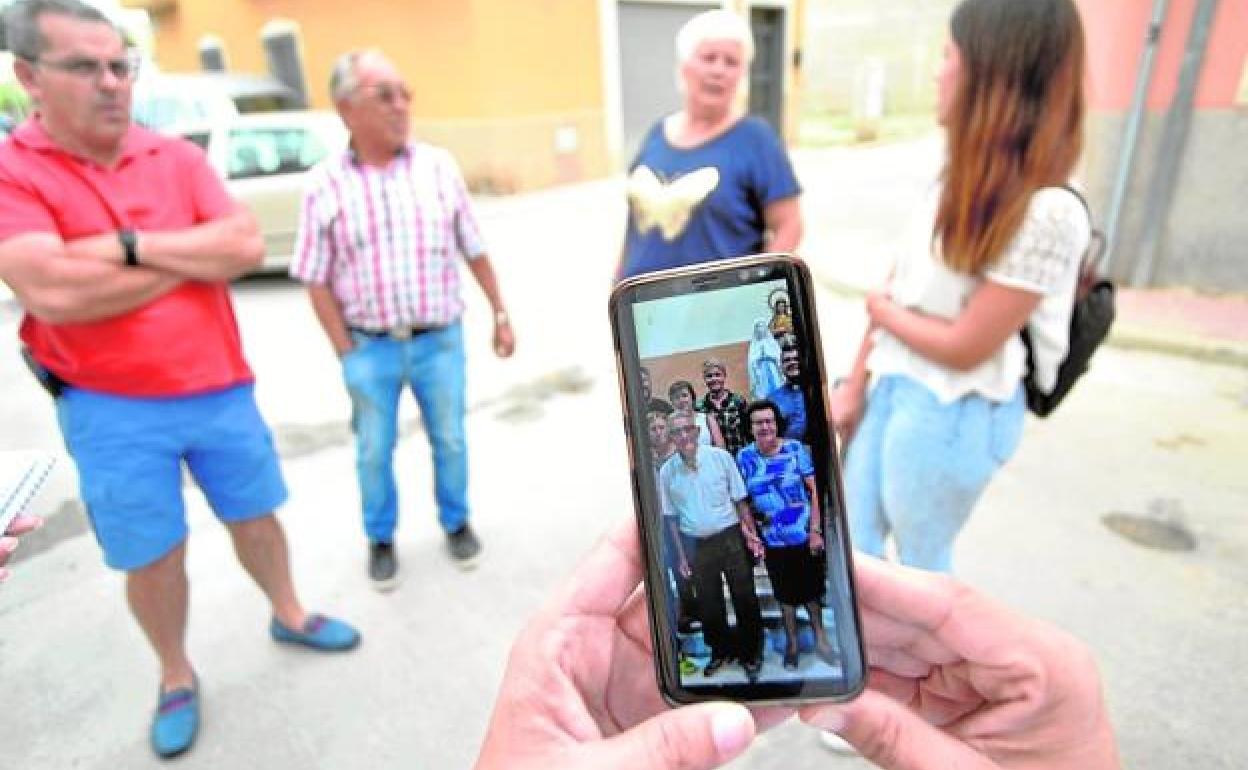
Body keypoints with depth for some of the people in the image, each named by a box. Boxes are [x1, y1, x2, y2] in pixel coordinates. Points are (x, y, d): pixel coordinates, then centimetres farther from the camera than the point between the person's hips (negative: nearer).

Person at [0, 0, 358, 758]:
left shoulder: (178, 158, 2)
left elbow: (248, 245, -11)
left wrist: (128, 246, -18)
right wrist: (194, 258, -14)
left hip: (221, 389, 3)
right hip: (113, 412, -2)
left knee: (255, 517, 18)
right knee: (153, 556, 11)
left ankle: (289, 615, 42)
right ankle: (177, 678, 35)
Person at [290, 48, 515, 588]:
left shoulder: (439, 166, -2)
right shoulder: (324, 185, -5)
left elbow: (474, 250, 5)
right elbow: (317, 282, -2)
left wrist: (500, 313, 7)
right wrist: (347, 353, -6)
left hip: (440, 341, 1)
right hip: (369, 348, 0)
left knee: (450, 440, 13)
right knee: (374, 452, 12)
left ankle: (456, 522, 37)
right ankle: (380, 539, 35)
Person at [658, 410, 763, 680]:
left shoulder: (720, 457, -9)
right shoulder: (667, 471, -4)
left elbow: (739, 499, -2)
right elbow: (671, 516, 4)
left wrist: (752, 533, -5)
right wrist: (681, 555, 4)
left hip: (730, 537, -2)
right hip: (696, 544, 2)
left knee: (744, 597, 8)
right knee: (708, 602, 13)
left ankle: (750, 652, 28)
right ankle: (720, 650, 34)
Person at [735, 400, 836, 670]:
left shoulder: (796, 449, -10)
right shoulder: (744, 457, -8)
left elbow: (813, 491, -6)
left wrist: (816, 531, -9)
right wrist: (752, 536, -3)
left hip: (806, 537, 0)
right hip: (774, 542, 1)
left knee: (812, 589, 15)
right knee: (786, 594, 16)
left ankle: (820, 636, 38)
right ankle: (791, 642, 36)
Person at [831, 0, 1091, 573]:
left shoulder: (1046, 214, -21)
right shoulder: (961, 183, 5)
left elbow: (964, 347, -20)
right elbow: (896, 293, 6)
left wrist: (881, 311, -4)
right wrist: (853, 386, 6)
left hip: (952, 414, -7)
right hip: (891, 388, 8)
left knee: (920, 567, 15)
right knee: (851, 544, 19)